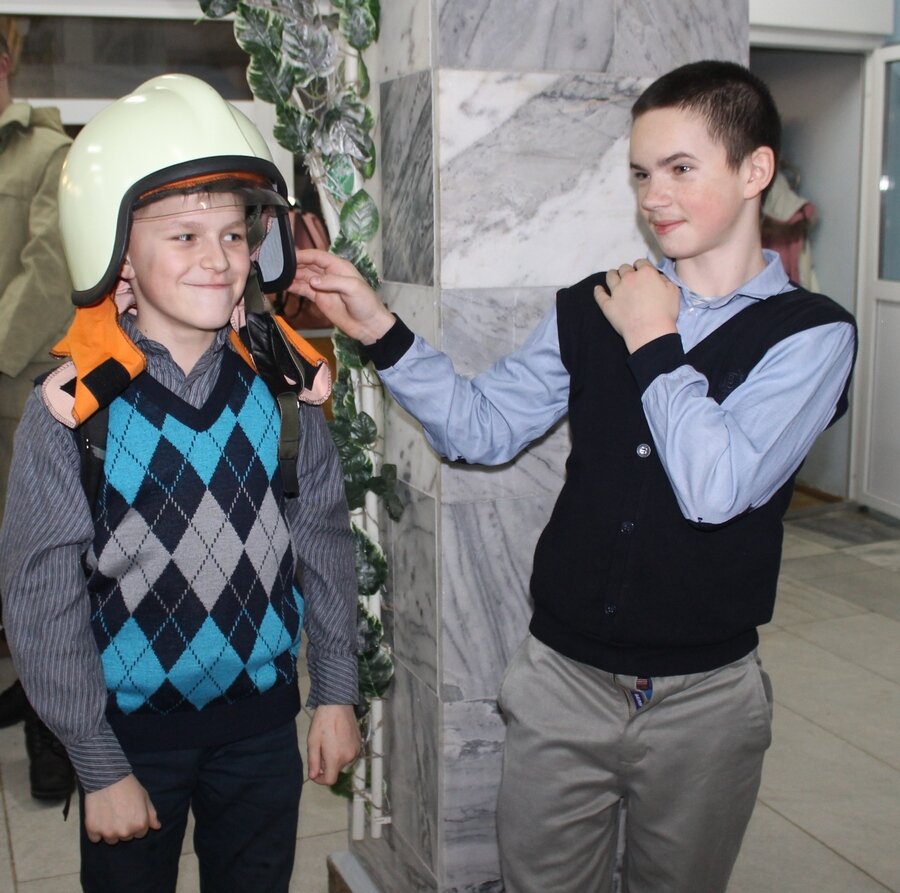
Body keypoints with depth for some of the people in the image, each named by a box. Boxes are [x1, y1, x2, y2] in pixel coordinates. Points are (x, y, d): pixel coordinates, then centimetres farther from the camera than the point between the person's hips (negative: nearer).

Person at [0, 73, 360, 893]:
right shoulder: (71, 410, -16)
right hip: (132, 723, -2)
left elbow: (323, 542, 0)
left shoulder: (282, 384, -8)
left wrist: (336, 692, 4)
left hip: (261, 715, 3)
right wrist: (100, 766, -8)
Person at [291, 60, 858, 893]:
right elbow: (483, 426, 1)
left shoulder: (812, 333, -9)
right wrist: (380, 330, -9)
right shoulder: (592, 309, 1)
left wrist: (654, 346, -13)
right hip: (562, 676, 2)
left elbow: (718, 487, -21)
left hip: (705, 697, -2)